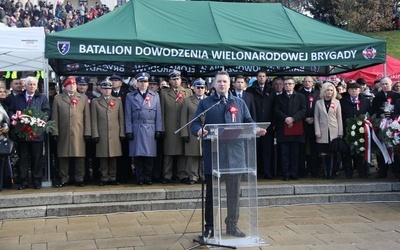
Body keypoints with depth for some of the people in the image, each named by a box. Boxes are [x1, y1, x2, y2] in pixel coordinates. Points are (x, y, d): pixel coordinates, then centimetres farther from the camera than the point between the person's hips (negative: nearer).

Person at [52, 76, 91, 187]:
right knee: (63, 157, 3)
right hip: (63, 134, 0)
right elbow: (55, 117, 7)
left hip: (79, 134, 0)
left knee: (80, 156, 0)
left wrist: (87, 132, 1)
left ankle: (79, 179, 9)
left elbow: (87, 117, 8)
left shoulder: (83, 98, 13)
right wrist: (55, 132, -1)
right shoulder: (58, 98, 12)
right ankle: (64, 179, 12)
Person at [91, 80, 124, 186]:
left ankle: (112, 178, 9)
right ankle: (104, 178, 7)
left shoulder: (118, 101, 13)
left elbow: (121, 118, 10)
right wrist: (95, 134, -4)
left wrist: (122, 133, 3)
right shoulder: (95, 102, 8)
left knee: (113, 157, 3)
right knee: (103, 158, 0)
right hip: (102, 134, -1)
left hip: (115, 134, 1)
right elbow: (94, 120, 3)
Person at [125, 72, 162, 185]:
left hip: (150, 129, 1)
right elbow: (128, 115, 5)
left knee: (150, 155, 1)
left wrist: (158, 130, 2)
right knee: (138, 155, -1)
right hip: (136, 129, -1)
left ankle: (147, 177, 9)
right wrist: (129, 131, -2)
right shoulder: (130, 96, 8)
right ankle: (140, 178, 7)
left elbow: (158, 114, 9)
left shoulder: (155, 95, 11)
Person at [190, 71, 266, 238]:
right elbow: (195, 124, 0)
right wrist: (199, 130, -22)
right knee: (211, 191, 6)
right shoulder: (204, 103, 8)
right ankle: (210, 227, 16)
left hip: (234, 154, 2)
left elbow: (248, 122, 10)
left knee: (234, 192, 7)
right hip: (212, 154, -2)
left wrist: (257, 130, -11)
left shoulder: (240, 103, 15)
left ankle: (232, 226, 19)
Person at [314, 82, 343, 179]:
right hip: (323, 132, 0)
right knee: (324, 153, -1)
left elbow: (339, 118, 6)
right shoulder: (318, 103, 6)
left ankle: (331, 173, 3)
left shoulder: (336, 102, 7)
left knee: (332, 153, -1)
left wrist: (340, 132, 0)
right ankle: (325, 173, 5)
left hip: (334, 131, 0)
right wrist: (317, 132, -4)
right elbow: (316, 118, 5)